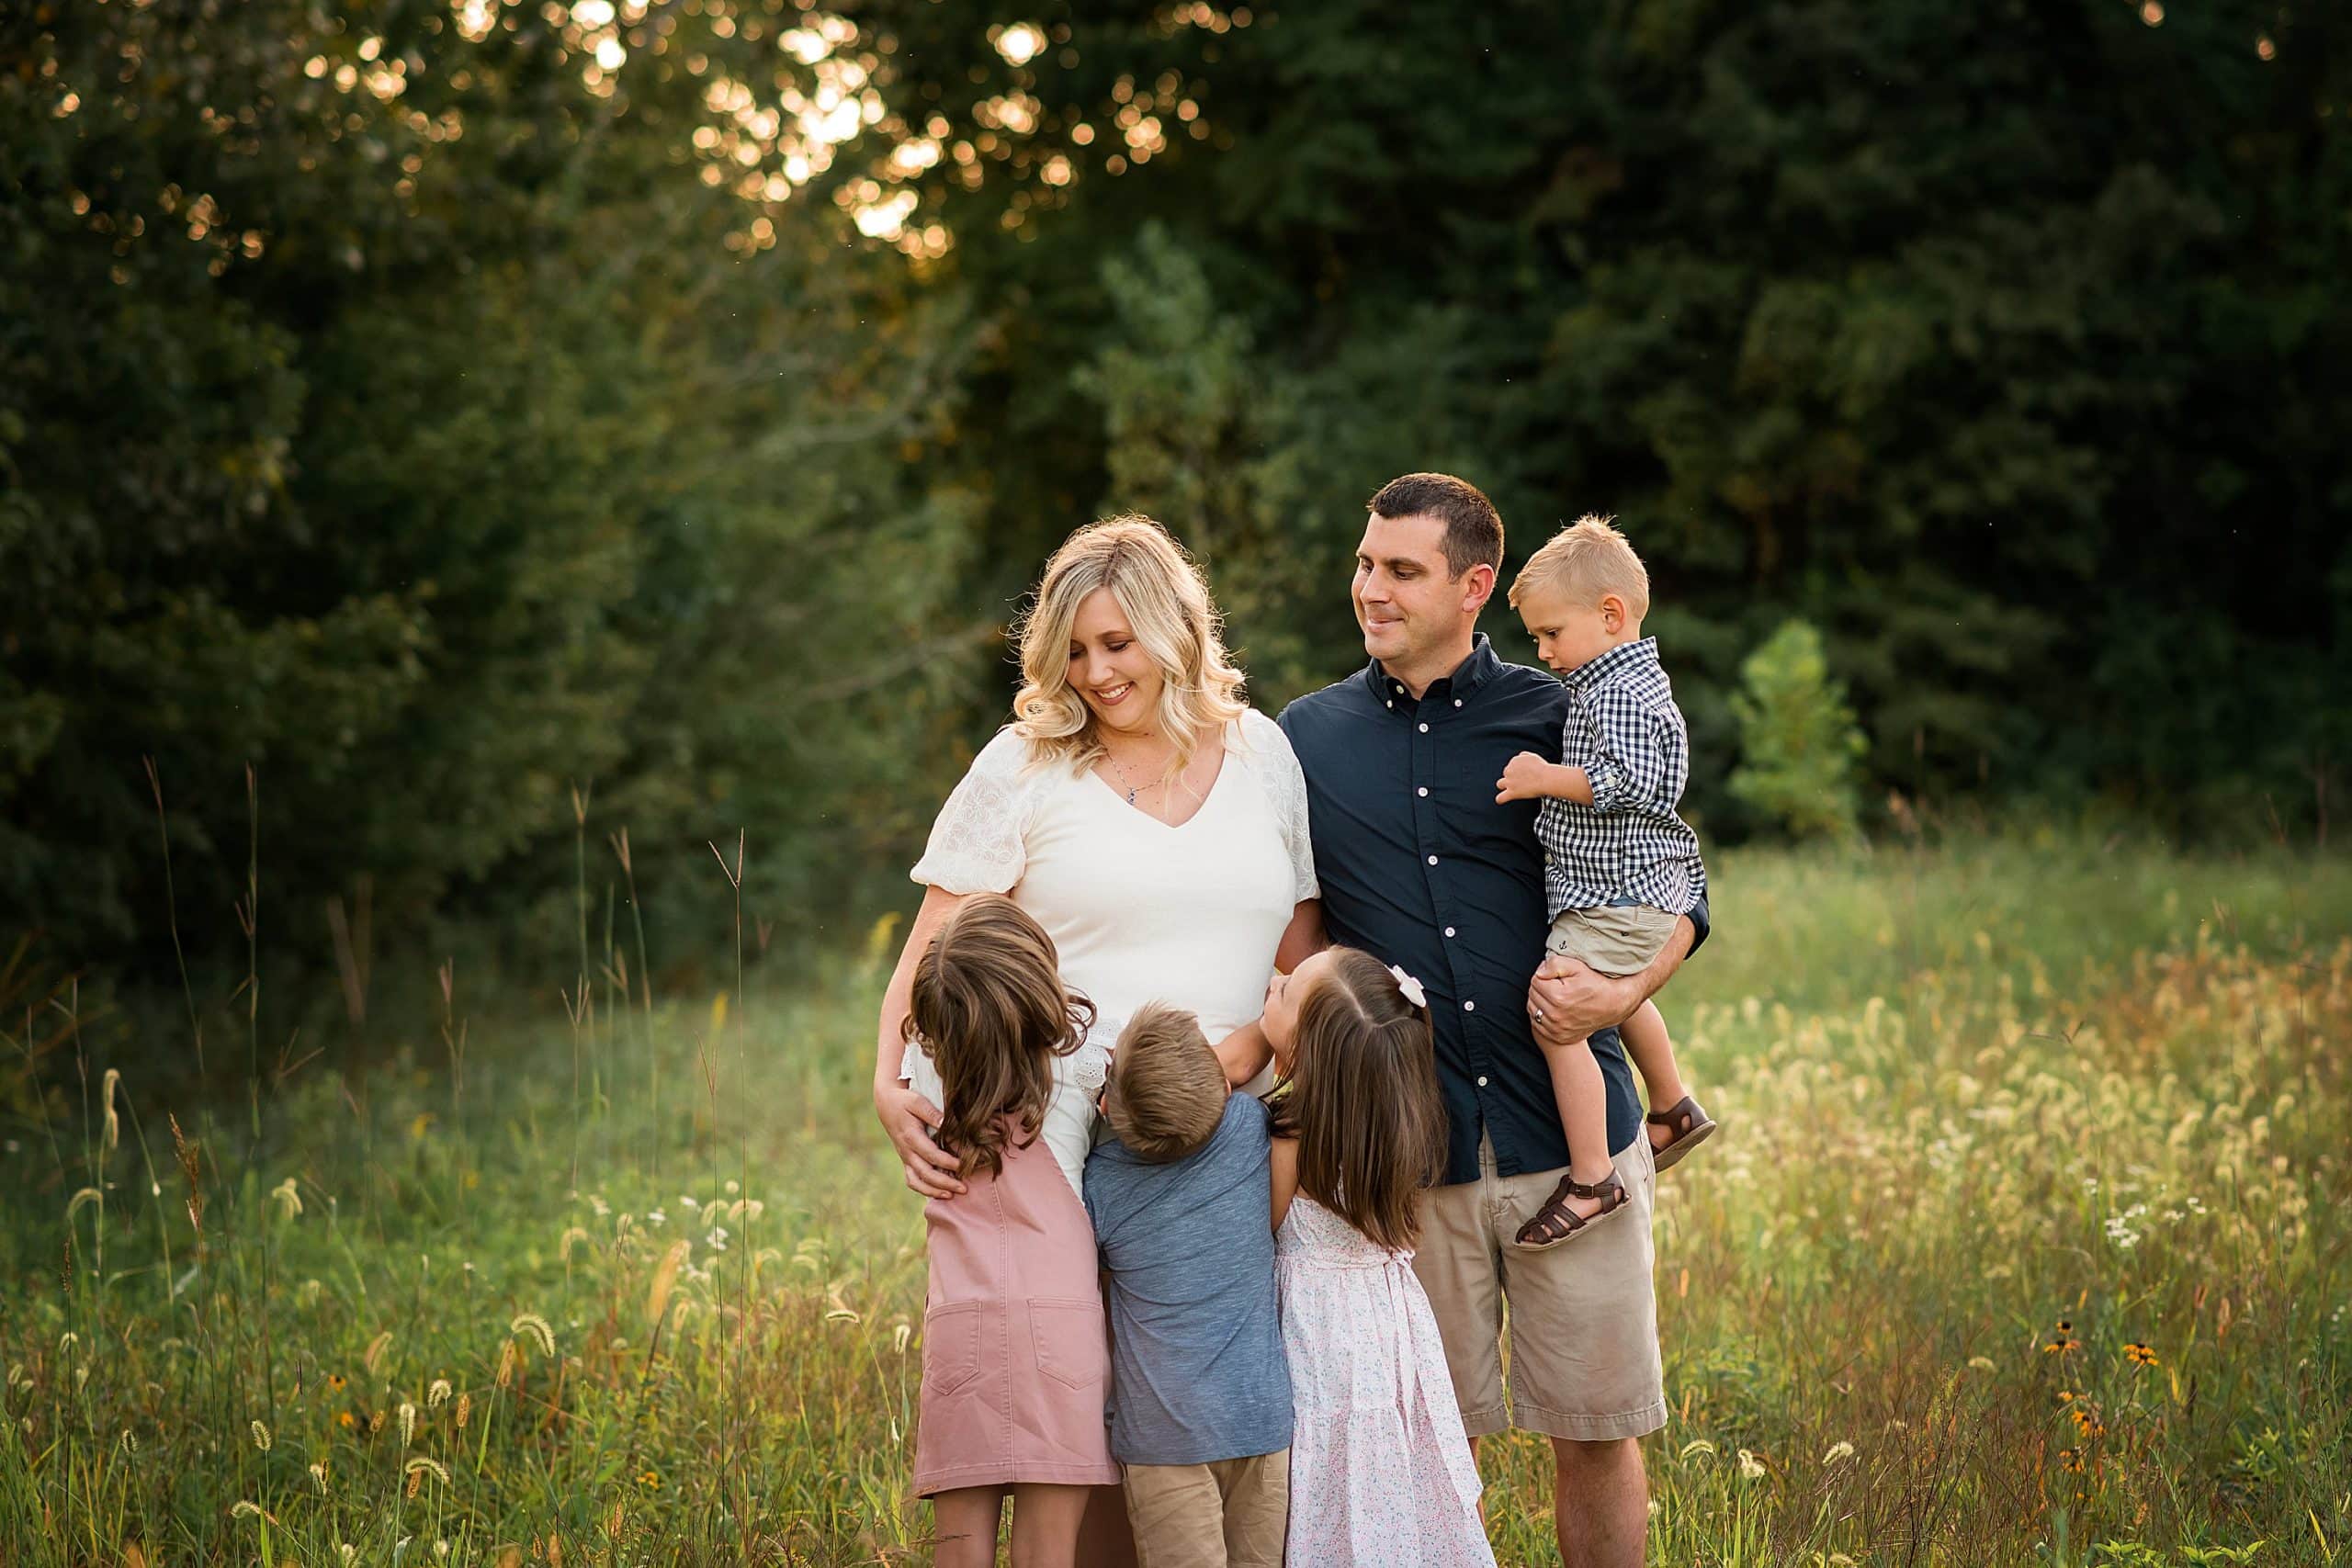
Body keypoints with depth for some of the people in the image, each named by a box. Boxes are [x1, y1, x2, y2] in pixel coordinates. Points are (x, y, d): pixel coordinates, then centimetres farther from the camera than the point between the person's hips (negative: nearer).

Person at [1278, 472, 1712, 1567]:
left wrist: (1625, 993, -11)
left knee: (1596, 1432, 4)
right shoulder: (1305, 739, 7)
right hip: (1405, 1150, 1)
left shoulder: (1560, 723, 3)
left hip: (1571, 1142, -1)